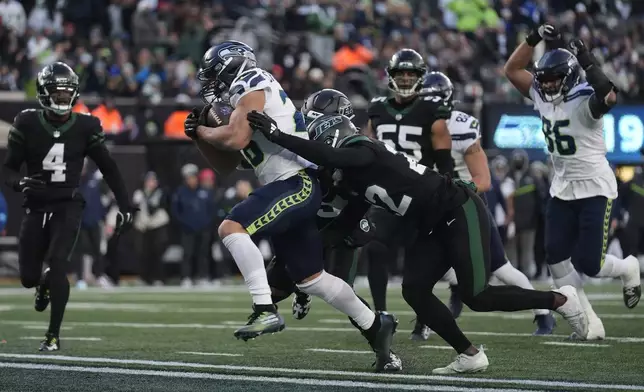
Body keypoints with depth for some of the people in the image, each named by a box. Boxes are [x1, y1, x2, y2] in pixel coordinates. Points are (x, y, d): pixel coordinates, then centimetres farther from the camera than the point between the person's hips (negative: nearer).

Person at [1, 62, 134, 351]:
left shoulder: (85, 127, -3)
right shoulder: (28, 124, -5)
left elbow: (108, 168, 7)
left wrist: (124, 205, 5)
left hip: (68, 207, -1)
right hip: (36, 207, 1)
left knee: (57, 265, -19)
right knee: (28, 277, 2)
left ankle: (53, 335, -10)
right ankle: (44, 284, 41)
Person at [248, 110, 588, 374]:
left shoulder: (364, 153, -14)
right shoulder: (354, 177, 14)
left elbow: (327, 156, -33)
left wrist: (276, 135, -32)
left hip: (461, 213, -10)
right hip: (439, 226, 10)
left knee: (476, 297, -13)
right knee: (415, 291, 1)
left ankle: (560, 300, 1)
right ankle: (470, 356, 5)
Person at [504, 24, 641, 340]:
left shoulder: (584, 102, -20)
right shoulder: (542, 97, 2)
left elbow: (609, 97, -43)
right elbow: (512, 70, 6)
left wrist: (588, 63, -41)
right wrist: (534, 39, -5)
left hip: (595, 188, -7)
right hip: (562, 189, 7)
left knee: (588, 263, -9)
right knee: (557, 259, -2)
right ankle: (589, 324, 7)